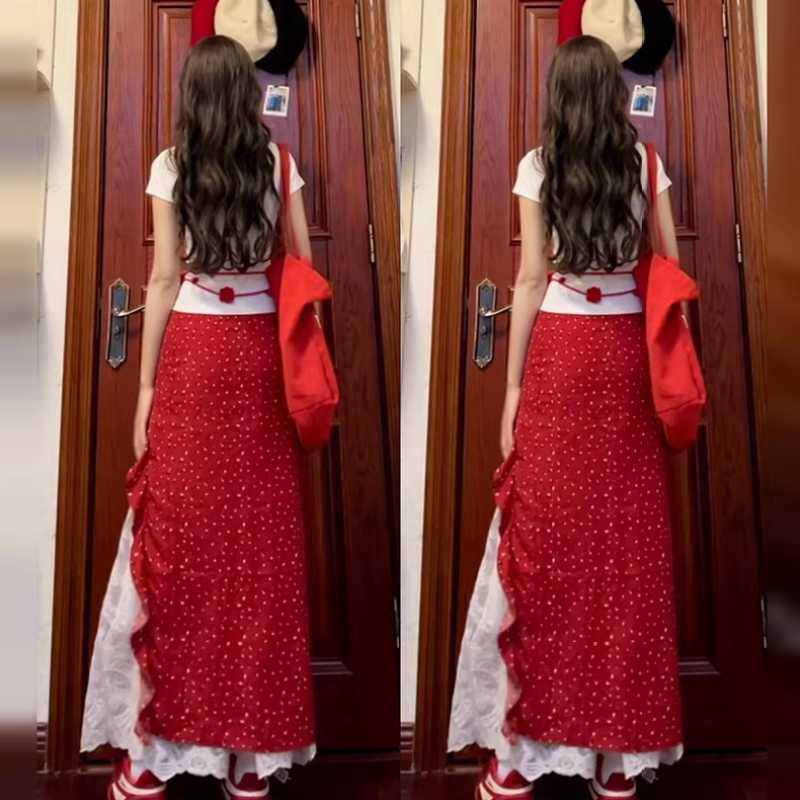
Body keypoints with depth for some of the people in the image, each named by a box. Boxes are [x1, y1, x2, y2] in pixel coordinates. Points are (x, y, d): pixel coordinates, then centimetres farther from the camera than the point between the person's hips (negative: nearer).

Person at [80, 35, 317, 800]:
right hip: (260, 353, 2)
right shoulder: (278, 164, 6)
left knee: (179, 533, 4)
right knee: (259, 538, 6)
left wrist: (146, 386, 1)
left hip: (193, 353, -2)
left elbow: (164, 280, -3)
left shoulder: (170, 168, 0)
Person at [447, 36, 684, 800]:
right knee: (626, 535, 7)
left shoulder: (537, 168, -1)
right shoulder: (646, 164, 6)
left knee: (547, 530, 3)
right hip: (627, 353, 2)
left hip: (560, 352, -2)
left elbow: (531, 281, -4)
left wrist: (512, 386, -1)